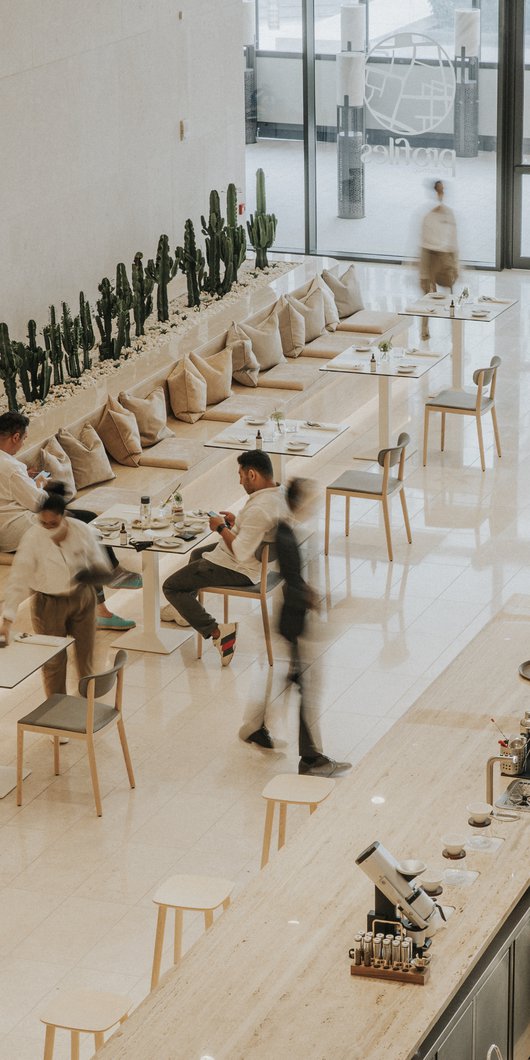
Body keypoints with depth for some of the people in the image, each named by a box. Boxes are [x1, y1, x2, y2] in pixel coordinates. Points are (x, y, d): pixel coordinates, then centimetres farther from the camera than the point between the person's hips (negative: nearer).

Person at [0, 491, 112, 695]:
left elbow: (99, 559, 2)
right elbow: (17, 580, -24)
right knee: (53, 660, 6)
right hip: (49, 604, -3)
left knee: (85, 652, 16)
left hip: (82, 597, 3)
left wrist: (92, 571, -23)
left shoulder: (81, 530, -14)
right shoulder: (32, 539, -22)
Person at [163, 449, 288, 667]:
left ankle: (217, 631, -10)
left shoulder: (259, 509, -34)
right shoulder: (280, 494, -3)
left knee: (171, 587, -4)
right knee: (197, 554, 35)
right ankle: (185, 610, 49)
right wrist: (237, 522, 5)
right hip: (257, 558, 11)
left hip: (239, 570, -11)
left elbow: (241, 553, -32)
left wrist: (222, 528, -17)